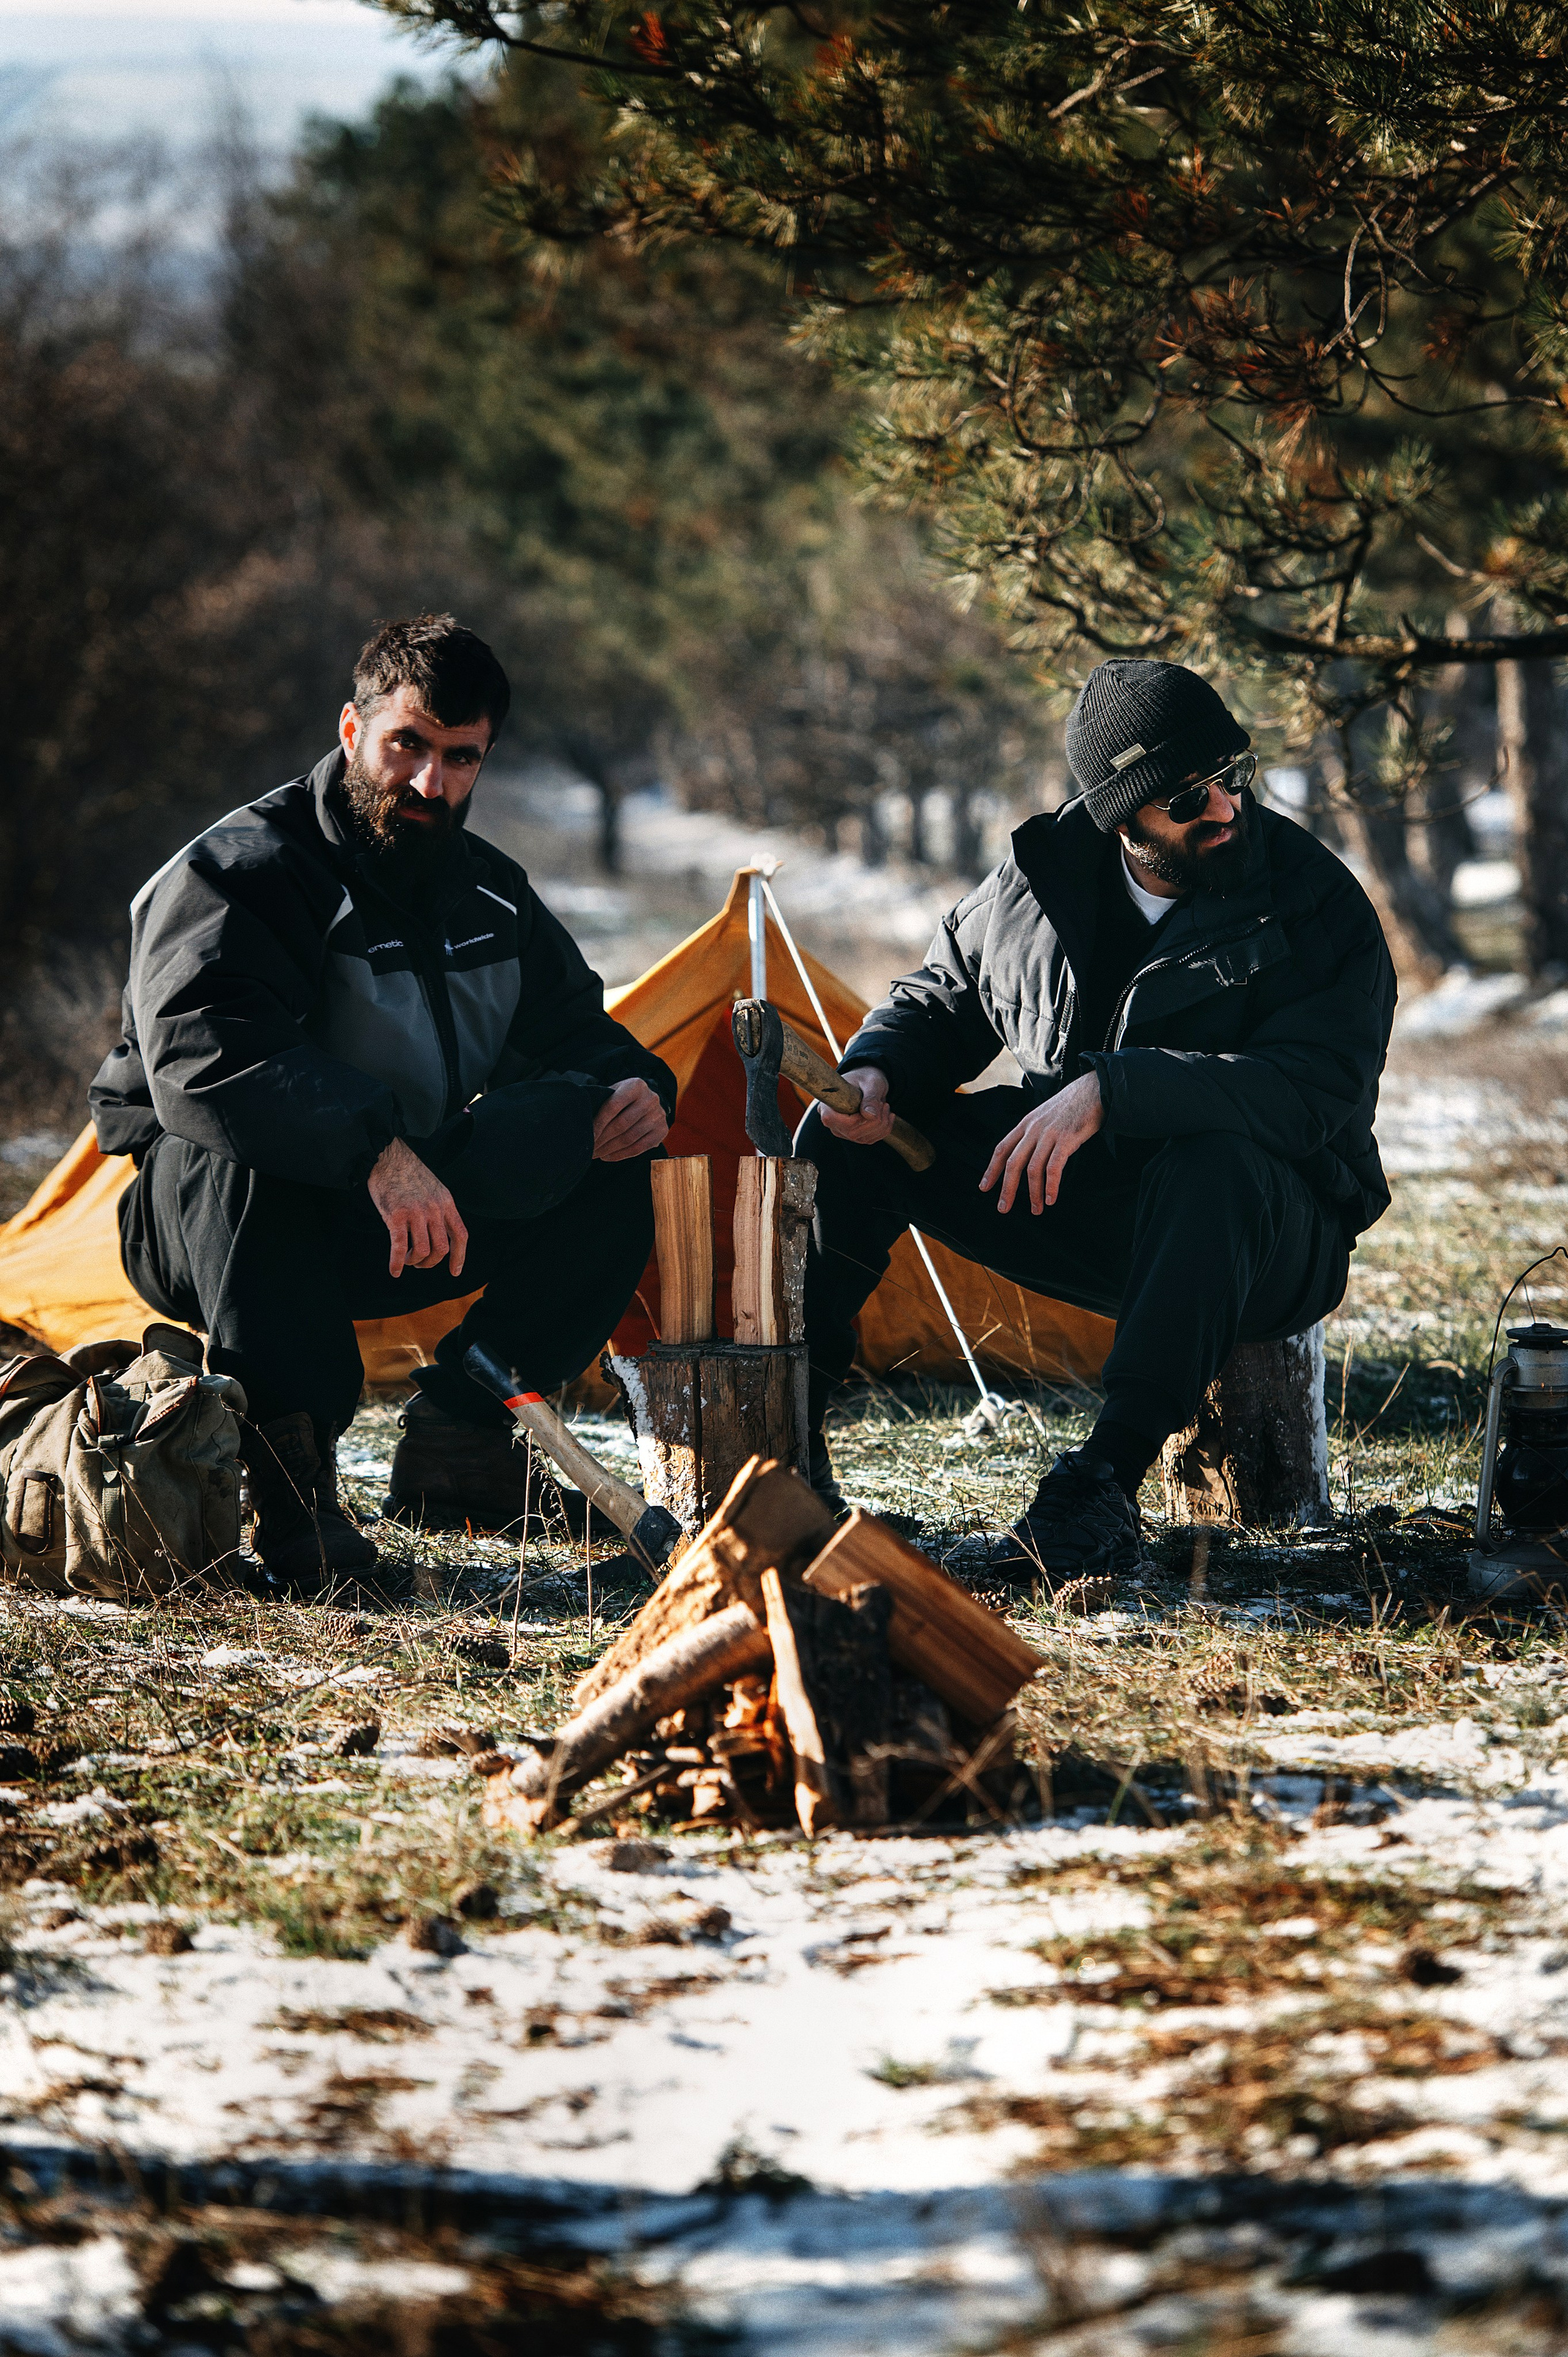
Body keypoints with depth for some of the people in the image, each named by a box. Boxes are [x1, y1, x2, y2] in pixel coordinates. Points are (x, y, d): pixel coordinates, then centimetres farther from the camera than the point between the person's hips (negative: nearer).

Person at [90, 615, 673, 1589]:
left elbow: (576, 1028, 18)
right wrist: (376, 1151, -44)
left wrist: (631, 1085, -8)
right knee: (248, 1149, -40)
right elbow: (201, 1055, -35)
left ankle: (459, 1434, -2)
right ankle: (288, 1475, -33)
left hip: (407, 1220, 7)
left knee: (612, 1168, -9)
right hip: (203, 1221, -7)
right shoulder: (238, 873, -19)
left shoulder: (489, 891, 5)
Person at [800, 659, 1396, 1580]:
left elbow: (1311, 1091, -30)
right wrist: (874, 1072, -10)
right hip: (1071, 1209, 5)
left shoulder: (1317, 902, -15)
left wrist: (1109, 1091, -39)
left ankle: (1108, 1481, -38)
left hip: (1267, 1235, -5)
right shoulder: (1045, 875, -1)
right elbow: (943, 998, 15)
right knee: (850, 1133, -8)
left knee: (1215, 1164, -41)